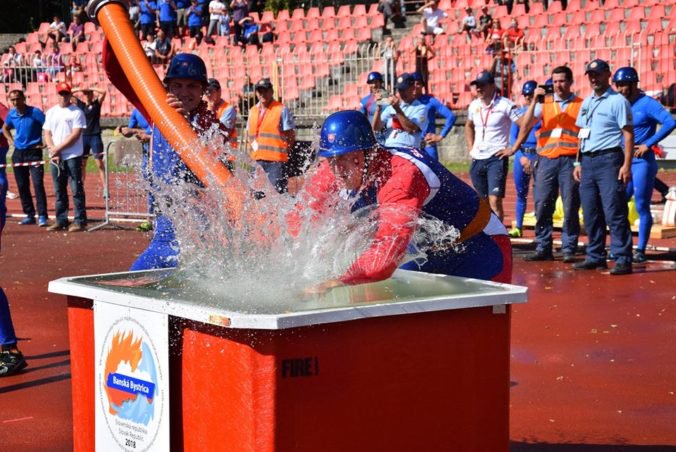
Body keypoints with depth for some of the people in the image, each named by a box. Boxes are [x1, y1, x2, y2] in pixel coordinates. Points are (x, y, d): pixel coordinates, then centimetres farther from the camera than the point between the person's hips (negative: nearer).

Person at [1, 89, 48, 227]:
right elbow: (5, 128, 25)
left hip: (34, 152, -6)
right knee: (22, 185, 8)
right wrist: (11, 141, 12)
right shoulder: (11, 114, 5)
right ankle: (29, 214, 17)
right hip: (18, 153, 6)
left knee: (38, 184, -13)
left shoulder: (35, 112, -12)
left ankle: (42, 216, -12)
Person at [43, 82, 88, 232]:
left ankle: (80, 221, -4)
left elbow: (75, 135, -10)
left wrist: (58, 148, -12)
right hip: (55, 158, 5)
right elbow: (47, 134, 11)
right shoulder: (51, 112, 14)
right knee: (59, 191, 8)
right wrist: (53, 151, -5)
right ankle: (61, 221, 14)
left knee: (77, 190, -6)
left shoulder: (77, 112, -2)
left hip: (73, 157, -5)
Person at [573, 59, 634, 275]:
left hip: (608, 160, -7)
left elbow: (628, 134, -9)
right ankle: (595, 257, 16)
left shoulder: (618, 101, -4)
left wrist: (626, 164, -16)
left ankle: (623, 259, -9)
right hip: (588, 161, 7)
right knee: (591, 214, 9)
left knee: (614, 212, -10)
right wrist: (578, 162, 16)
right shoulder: (586, 103, 18)